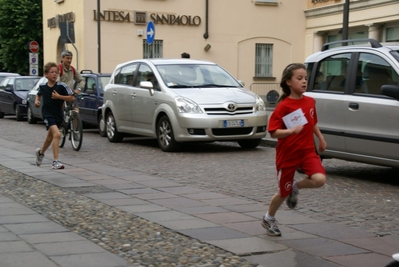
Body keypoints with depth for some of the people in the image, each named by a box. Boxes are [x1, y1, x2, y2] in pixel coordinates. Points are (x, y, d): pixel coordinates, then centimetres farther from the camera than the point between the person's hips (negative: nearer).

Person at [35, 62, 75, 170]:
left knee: (50, 137, 21)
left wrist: (58, 96, -19)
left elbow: (72, 98, -11)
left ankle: (40, 152, 51)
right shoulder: (42, 86, -1)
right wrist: (36, 100, 2)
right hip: (47, 114, -2)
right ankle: (56, 161, -22)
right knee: (57, 134, -24)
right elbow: (39, 94, 21)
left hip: (58, 114, 2)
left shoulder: (61, 86, -10)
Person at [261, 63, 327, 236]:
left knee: (319, 179, -22)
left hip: (307, 151, 4)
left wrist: (321, 138, 13)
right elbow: (273, 132, -17)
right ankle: (269, 219, 35)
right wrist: (291, 130, -31)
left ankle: (296, 187, 10)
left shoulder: (310, 102, 2)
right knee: (284, 192, 8)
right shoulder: (283, 106, -15)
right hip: (287, 155, -4)